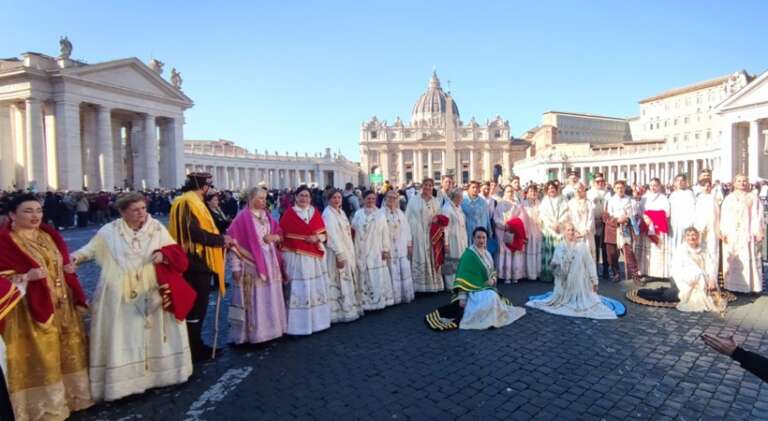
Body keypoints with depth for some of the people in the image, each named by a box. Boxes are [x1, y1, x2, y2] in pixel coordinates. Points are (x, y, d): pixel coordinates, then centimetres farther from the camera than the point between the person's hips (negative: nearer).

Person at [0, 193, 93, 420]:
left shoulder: (50, 234, 8)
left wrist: (79, 299, 5)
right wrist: (25, 277, -27)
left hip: (64, 305, 6)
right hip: (32, 310, -6)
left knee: (70, 352, 15)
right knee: (41, 358, 4)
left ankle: (72, 397, 32)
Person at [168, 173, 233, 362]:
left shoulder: (189, 201, 16)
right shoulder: (190, 202, -16)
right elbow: (195, 232, -27)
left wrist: (220, 240, 8)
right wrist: (221, 239, -17)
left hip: (194, 262, 10)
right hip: (196, 263, -10)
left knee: (195, 306, 17)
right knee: (196, 307, -1)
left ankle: (195, 345, 27)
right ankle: (193, 351, 9)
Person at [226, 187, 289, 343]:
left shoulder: (267, 216, 10)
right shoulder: (242, 218, -9)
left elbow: (280, 234, 18)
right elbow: (234, 242, -12)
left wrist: (275, 237, -6)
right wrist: (236, 267, -15)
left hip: (270, 263, 6)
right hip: (251, 264, -6)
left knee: (270, 298, 12)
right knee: (253, 300, -2)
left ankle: (270, 329, 25)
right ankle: (251, 334, 10)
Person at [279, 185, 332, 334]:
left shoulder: (315, 213, 10)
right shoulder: (289, 213, -2)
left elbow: (324, 233, 11)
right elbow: (281, 234, -3)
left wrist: (317, 238, -10)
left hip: (314, 257, 4)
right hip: (295, 256, -4)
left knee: (314, 288, 10)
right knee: (298, 290, -3)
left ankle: (316, 320, 22)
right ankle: (298, 323, 6)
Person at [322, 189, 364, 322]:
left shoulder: (341, 212, 14)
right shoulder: (328, 213, -13)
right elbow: (332, 235, -20)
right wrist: (339, 255, -24)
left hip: (348, 251, 9)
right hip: (336, 252, -9)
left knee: (349, 282, 15)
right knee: (339, 283, -4)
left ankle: (349, 309, 25)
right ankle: (340, 312, 4)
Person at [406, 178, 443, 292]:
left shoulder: (435, 202, 11)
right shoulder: (413, 199, 1)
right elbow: (407, 217, 0)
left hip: (430, 234, 3)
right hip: (416, 234, -3)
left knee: (430, 258, 6)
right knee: (418, 259, -2)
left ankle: (431, 283, 14)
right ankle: (417, 285, 4)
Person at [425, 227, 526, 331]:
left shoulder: (487, 254, 10)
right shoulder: (469, 254, -15)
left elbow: (492, 271, 18)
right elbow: (463, 277, -20)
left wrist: (493, 279, -6)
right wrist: (462, 297, -26)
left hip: (487, 288, 9)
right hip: (474, 290, -9)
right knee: (491, 298, -30)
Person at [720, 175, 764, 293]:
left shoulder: (753, 198, 8)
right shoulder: (729, 198, 10)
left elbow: (757, 215, 2)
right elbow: (724, 216, 5)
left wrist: (758, 231, -7)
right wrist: (723, 232, -4)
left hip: (747, 234, 0)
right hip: (732, 234, 0)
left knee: (749, 259, -1)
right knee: (732, 260, 0)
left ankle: (749, 285, 4)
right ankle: (733, 285, 3)